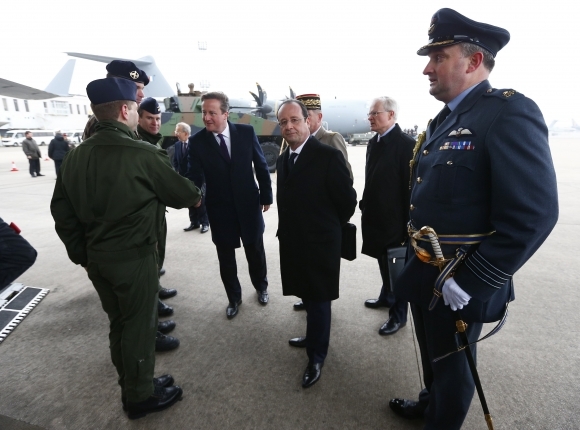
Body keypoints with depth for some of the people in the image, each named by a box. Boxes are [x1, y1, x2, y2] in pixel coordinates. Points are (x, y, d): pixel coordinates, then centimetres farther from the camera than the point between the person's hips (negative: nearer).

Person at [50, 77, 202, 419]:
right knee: (139, 327, 11)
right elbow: (181, 193, -6)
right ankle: (141, 397, 31)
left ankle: (131, 387, 41)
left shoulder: (76, 156, 1)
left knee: (120, 325, 21)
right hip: (134, 257, -7)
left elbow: (62, 211, 7)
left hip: (96, 258, 7)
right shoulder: (144, 154, -19)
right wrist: (196, 196, 16)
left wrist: (81, 252, 15)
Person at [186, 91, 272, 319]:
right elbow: (196, 176, -11)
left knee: (255, 251, 17)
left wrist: (266, 195, 3)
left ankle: (261, 287, 44)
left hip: (249, 205, 0)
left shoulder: (246, 132, -7)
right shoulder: (197, 141, -7)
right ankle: (234, 298, 35)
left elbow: (261, 165, 1)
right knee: (226, 258, 12)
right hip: (219, 209, 0)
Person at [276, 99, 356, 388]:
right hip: (292, 243, 7)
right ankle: (314, 337, 45)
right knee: (307, 296, 21)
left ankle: (316, 357, 29)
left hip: (319, 244, -6)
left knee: (318, 300, 10)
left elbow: (348, 200, -11)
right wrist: (287, 231, 11)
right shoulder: (283, 159, 7)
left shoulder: (328, 156, -17)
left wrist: (330, 227, 2)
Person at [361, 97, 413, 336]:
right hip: (375, 217, 7)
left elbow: (411, 187, -18)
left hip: (394, 220, -7)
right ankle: (387, 297, 43)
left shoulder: (407, 144, -16)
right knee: (384, 261, 21)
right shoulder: (373, 143, 8)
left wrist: (407, 224, -17)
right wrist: (365, 208, 12)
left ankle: (398, 315, 24)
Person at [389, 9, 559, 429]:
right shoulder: (444, 120, 8)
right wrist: (415, 258, 13)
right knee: (432, 354, 29)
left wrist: (471, 282, -22)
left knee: (452, 367, 17)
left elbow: (533, 215, -25)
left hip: (458, 284, -8)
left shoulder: (509, 112, -19)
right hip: (423, 272, 8)